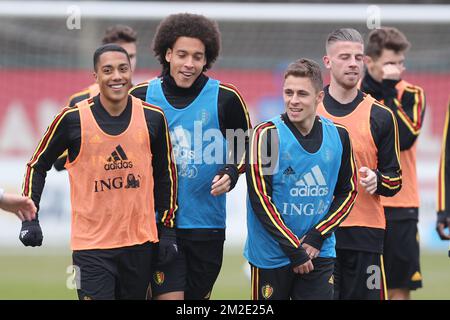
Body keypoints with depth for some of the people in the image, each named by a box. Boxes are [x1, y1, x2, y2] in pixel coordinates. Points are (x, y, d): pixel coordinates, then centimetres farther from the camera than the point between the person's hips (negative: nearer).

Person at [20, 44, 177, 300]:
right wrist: (30, 218, -3)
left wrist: (167, 229, 10)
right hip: (91, 246, -3)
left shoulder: (153, 118, 1)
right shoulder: (73, 118, -6)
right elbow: (37, 166, 6)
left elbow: (165, 174, 12)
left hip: (140, 243, 3)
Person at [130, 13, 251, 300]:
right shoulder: (142, 97, 0)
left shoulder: (225, 98, -2)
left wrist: (231, 174, -8)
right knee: (169, 297, -12)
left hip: (207, 225, 1)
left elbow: (247, 147, 9)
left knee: (198, 297, 10)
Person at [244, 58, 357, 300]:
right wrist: (294, 249, -14)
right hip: (270, 256, -2)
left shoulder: (338, 136, 3)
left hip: (320, 255, 2)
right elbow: (260, 198, -11)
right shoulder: (266, 134, -8)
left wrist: (317, 237, -5)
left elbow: (347, 192, 9)